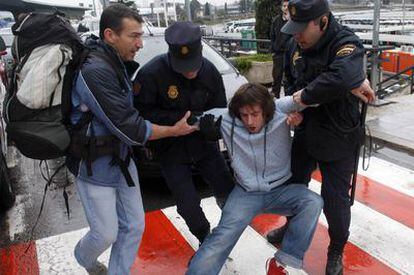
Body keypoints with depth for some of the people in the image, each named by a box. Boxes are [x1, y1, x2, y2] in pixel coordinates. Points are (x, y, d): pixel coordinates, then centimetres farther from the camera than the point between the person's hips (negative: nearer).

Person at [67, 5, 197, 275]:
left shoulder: (115, 63, 2)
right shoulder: (95, 71, -27)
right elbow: (128, 128, -26)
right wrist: (174, 130, -15)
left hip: (121, 158, 8)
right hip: (96, 166, -8)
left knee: (134, 227, 11)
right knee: (106, 234, 7)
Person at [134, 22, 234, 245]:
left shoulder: (210, 71, -11)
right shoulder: (152, 73, -24)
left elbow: (219, 110, -1)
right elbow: (142, 112, -20)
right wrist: (181, 118, -28)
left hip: (203, 143, 3)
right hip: (170, 150, -3)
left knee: (228, 193, 9)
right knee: (188, 205, -2)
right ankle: (206, 239, 30)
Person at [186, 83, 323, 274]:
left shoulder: (281, 111, -12)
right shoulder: (227, 120, -10)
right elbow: (199, 117, -3)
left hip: (281, 190, 1)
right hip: (246, 193, -1)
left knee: (313, 202, -26)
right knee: (222, 237, -20)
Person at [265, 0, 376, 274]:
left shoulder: (346, 44, -26)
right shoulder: (295, 45, -5)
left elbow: (342, 77, -47)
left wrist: (305, 96, -33)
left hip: (338, 138, -6)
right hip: (304, 132, 6)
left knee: (335, 199, 4)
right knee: (294, 183, 21)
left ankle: (337, 251, 33)